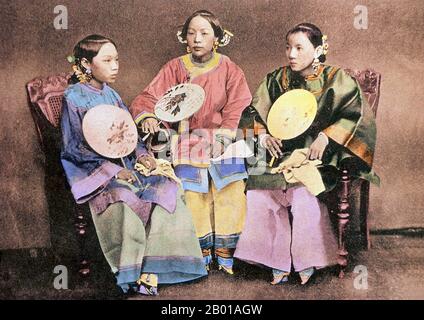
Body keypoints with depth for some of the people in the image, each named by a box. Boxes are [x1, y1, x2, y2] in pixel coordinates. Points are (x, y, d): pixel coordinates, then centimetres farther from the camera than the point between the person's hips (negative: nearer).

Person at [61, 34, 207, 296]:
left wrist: (140, 153, -6)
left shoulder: (110, 93, 14)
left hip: (124, 164, 6)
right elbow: (75, 147, -10)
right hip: (91, 170, -6)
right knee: (123, 198, -34)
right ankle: (134, 273, -18)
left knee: (166, 188, -17)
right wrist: (113, 170, -18)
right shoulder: (74, 97, -5)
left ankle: (152, 264, -14)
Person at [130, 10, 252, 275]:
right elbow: (149, 97, 2)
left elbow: (238, 106, -4)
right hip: (188, 141, 0)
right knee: (193, 195, -11)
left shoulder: (228, 69, 8)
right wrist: (148, 116, -20)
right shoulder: (175, 68, 9)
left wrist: (223, 135, -19)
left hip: (224, 139, 0)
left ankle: (227, 256, 1)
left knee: (231, 193, -13)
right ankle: (201, 256, 4)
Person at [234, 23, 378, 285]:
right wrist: (263, 136, -3)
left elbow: (356, 113, -4)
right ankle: (277, 261, -11)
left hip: (316, 154, -3)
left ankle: (306, 261, -10)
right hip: (281, 152, 4)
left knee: (304, 193, -32)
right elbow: (254, 113, 15)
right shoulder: (277, 80, 13)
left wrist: (327, 136, -15)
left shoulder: (336, 80, 4)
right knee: (256, 192, -23)